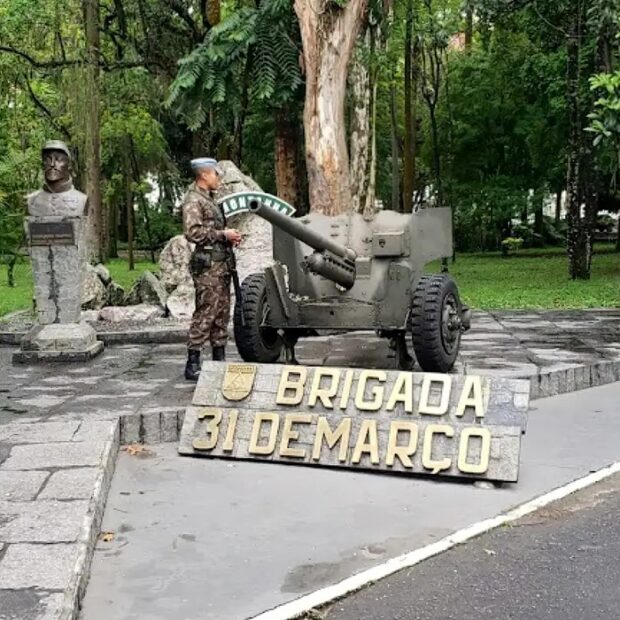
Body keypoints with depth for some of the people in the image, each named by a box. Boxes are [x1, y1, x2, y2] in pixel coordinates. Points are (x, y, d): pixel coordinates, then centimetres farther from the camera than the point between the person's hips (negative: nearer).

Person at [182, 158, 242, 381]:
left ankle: (219, 358, 19)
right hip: (207, 264, -10)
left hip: (222, 262, 10)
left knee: (222, 312, 11)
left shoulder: (210, 198, 21)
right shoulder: (193, 200, -8)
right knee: (205, 313, -10)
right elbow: (193, 232, -19)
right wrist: (223, 234, -15)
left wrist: (230, 237, 11)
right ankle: (193, 365, -6)